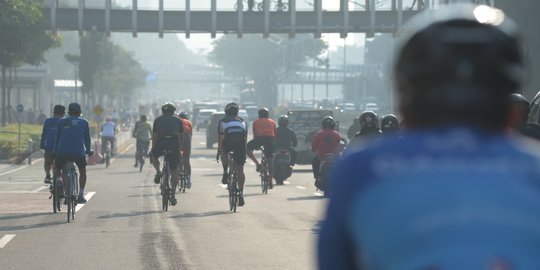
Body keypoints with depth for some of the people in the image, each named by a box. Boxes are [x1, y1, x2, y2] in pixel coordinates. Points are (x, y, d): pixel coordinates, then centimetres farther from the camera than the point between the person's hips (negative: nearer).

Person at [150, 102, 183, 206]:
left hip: (161, 143, 0)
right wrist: (180, 150, 31)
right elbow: (181, 136, 20)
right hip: (174, 145, 1)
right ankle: (173, 195, 9)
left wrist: (153, 149, 29)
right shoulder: (178, 120, 18)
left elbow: (154, 136, 19)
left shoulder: (158, 120, 17)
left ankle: (158, 172, 7)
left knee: (153, 155, 32)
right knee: (174, 171, 11)